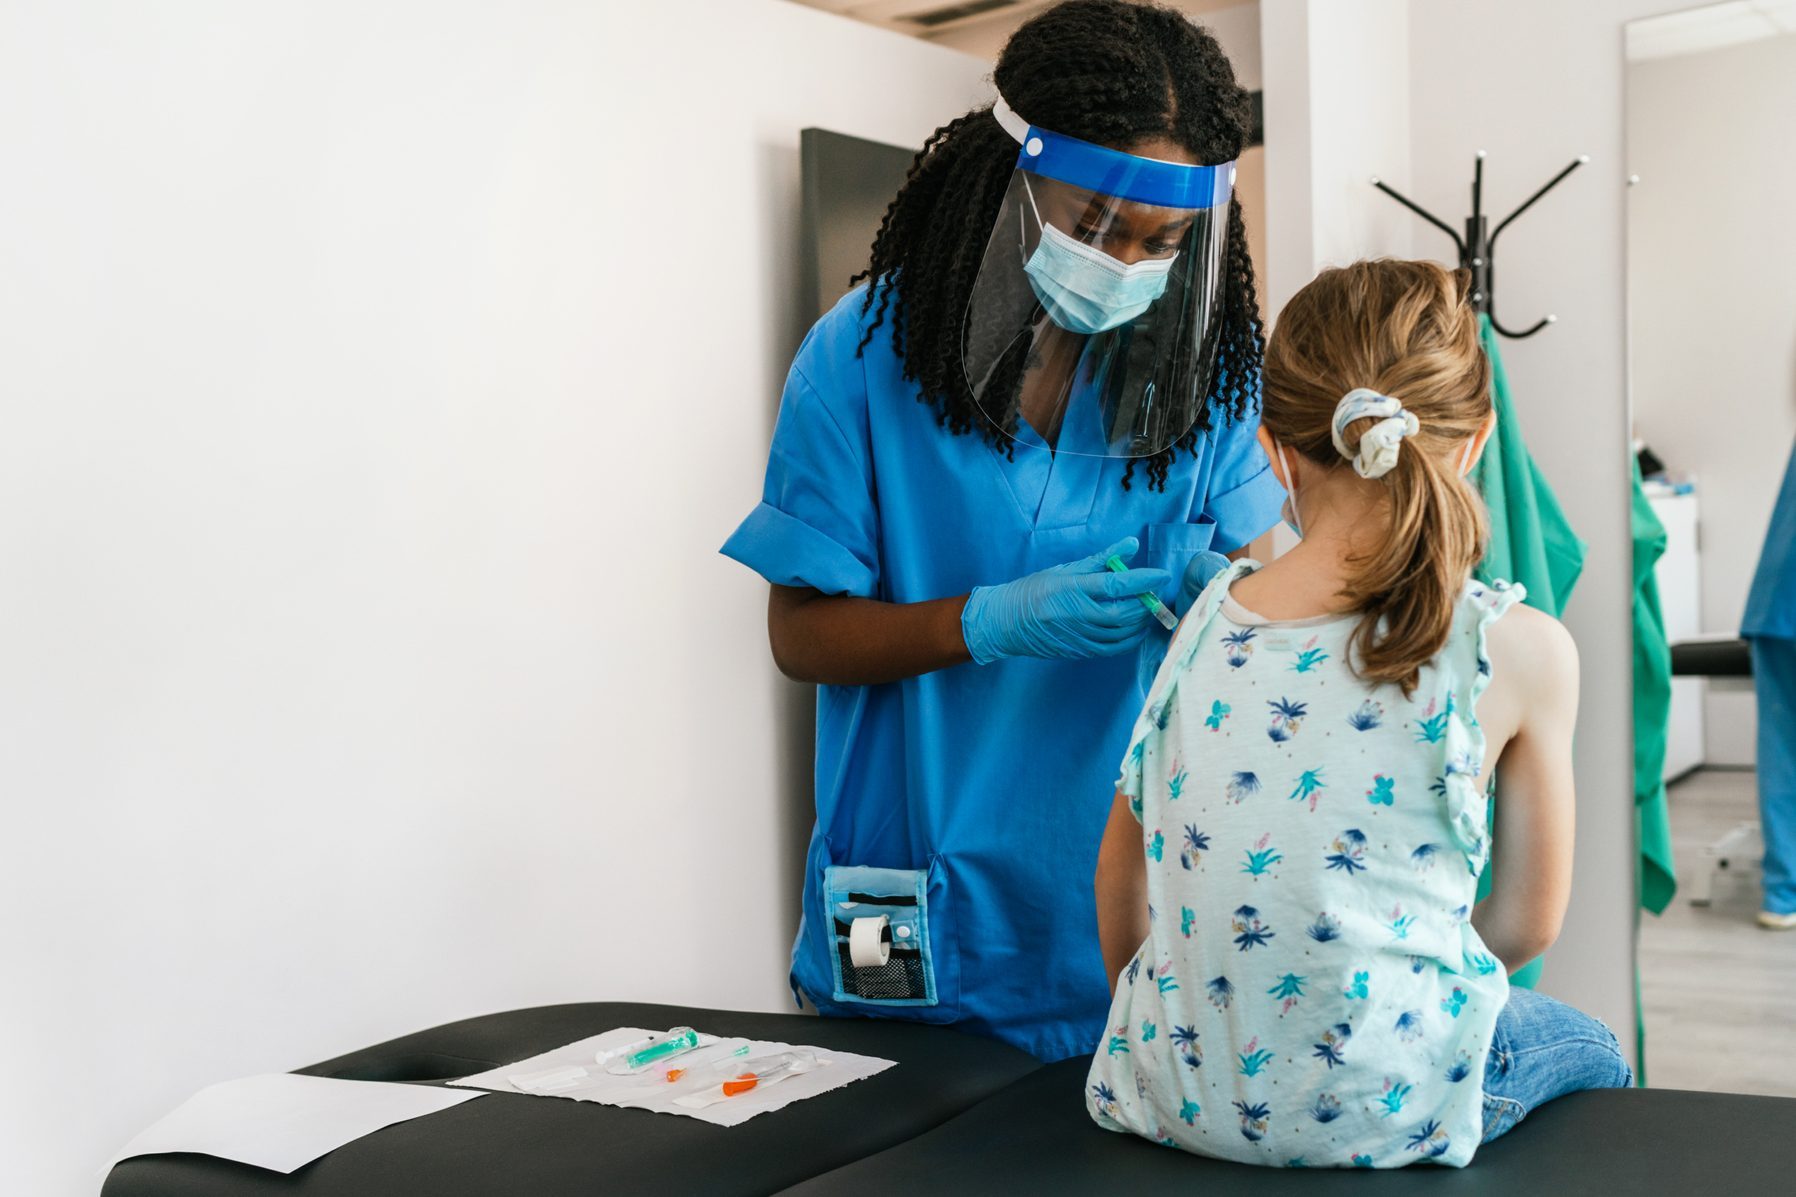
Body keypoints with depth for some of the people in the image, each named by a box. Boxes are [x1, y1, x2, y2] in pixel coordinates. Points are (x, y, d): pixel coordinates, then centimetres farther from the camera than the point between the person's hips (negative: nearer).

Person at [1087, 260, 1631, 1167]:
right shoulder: (1521, 651, -13)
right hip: (1372, 1115, -4)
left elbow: (1121, 868, 6)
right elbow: (1526, 923, -3)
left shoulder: (1208, 616, -3)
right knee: (1588, 1049, 30)